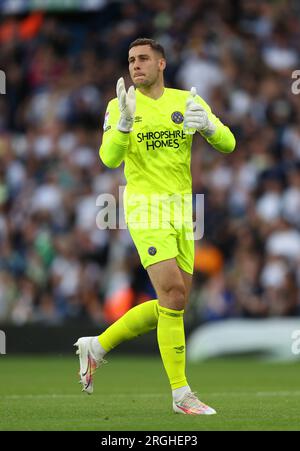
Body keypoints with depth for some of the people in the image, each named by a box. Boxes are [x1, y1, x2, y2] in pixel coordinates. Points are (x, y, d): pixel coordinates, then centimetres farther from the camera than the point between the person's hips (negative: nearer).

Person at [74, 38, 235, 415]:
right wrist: (125, 121, -28)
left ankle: (97, 346, 25)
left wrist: (207, 125, -19)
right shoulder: (118, 106, 0)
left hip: (182, 211, 5)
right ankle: (180, 394, -9)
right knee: (172, 296, -17)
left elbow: (228, 144, 2)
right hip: (146, 210, -5)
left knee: (172, 305, 8)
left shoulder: (187, 101, 8)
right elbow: (110, 159, -12)